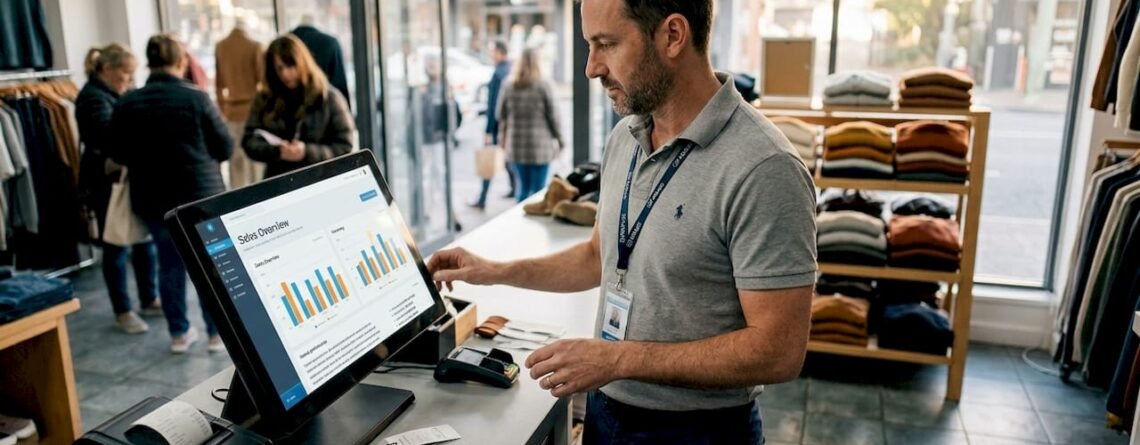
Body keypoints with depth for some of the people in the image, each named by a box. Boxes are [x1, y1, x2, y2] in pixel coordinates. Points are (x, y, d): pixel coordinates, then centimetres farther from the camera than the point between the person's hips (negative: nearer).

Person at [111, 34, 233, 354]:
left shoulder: (127, 104, -2)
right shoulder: (196, 97, -13)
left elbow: (119, 155, 7)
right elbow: (226, 148, -7)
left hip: (151, 199, 3)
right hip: (201, 194, -3)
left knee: (170, 264, 14)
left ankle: (179, 333, 21)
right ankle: (217, 332, 13)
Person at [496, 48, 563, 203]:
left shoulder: (509, 85, 4)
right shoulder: (543, 85, -7)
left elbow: (501, 114, 9)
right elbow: (552, 114, -5)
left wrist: (503, 134, 23)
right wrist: (559, 138, 4)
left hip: (516, 145, 4)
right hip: (539, 144, -4)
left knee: (522, 185, 13)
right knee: (538, 188, 2)